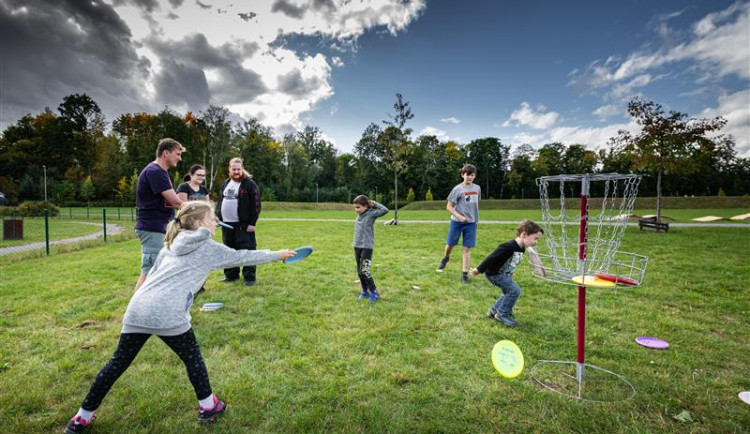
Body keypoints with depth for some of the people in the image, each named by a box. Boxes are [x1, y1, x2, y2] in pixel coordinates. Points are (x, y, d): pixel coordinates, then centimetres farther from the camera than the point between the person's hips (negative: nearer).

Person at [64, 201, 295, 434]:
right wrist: (276, 255, 21)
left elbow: (152, 275, 24)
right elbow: (242, 256, 12)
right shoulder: (208, 248, 7)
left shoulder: (171, 244, 24)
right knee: (192, 358, 12)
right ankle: (208, 407, 24)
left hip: (137, 309, 6)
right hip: (167, 315, -6)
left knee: (118, 362, 19)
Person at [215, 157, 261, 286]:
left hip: (243, 224, -7)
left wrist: (252, 223, -15)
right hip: (226, 224, 7)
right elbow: (220, 201, 21)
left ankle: (249, 277, 3)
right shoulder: (226, 183, 14)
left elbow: (256, 205, -11)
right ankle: (231, 275, 27)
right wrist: (217, 216, 12)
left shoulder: (249, 184, -7)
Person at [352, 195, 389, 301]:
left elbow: (385, 210, -18)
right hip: (357, 246, 7)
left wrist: (374, 204, -9)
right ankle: (365, 291, 27)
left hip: (367, 247, -7)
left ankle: (374, 291, 5)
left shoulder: (371, 214, -10)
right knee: (359, 271, 11)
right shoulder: (359, 215, 8)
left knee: (364, 270, -10)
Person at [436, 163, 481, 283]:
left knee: (467, 248, 0)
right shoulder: (457, 189, -11)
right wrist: (459, 216, -21)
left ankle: (465, 273, 6)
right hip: (457, 222, -2)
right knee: (450, 244, 10)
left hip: (471, 222, 3)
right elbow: (449, 207, -10)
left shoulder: (477, 188, 3)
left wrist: (474, 216, 13)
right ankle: (445, 258, 43)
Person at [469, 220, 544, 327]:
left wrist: (511, 272, 25)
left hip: (504, 273, 10)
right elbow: (492, 258, -27)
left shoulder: (521, 248, -1)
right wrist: (478, 270, -22)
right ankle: (502, 314, 1)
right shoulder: (509, 247, -31)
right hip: (494, 273, -10)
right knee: (515, 290, -14)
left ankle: (494, 311, 31)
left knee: (509, 292, 17)